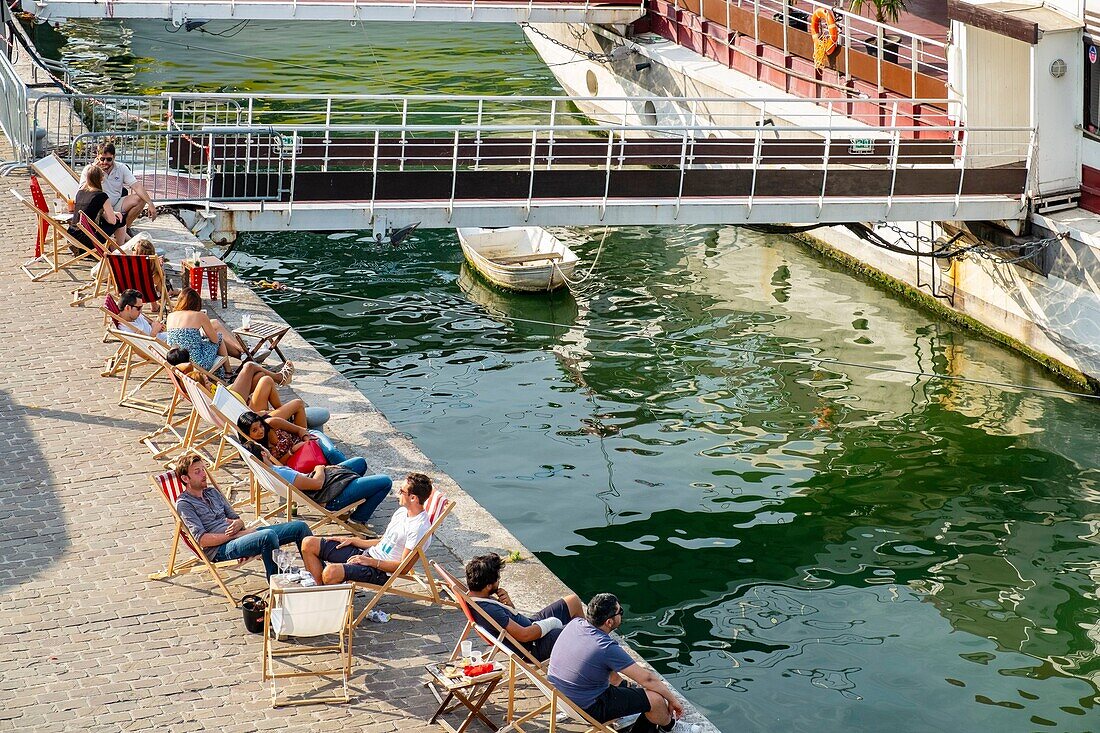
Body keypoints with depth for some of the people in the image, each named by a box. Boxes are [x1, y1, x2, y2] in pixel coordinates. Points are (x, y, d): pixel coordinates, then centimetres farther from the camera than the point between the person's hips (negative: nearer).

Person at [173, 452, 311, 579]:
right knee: (268, 536, -36)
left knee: (300, 526, -3)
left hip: (240, 534, 8)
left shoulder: (212, 492, 23)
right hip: (220, 549, -8)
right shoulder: (184, 504, -1)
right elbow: (202, 540, -12)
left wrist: (238, 524, -3)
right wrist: (235, 534, -15)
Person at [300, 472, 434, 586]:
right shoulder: (402, 511, 12)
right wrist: (352, 540, 12)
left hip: (380, 572, -10)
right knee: (309, 544, 5)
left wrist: (371, 562, -19)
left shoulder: (420, 528, -19)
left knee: (331, 571, -36)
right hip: (365, 554, 10)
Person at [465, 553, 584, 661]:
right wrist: (553, 622, -17)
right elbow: (524, 635, -31)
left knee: (573, 601, 15)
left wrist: (508, 603, -13)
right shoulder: (487, 609, -34)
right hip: (534, 646, -10)